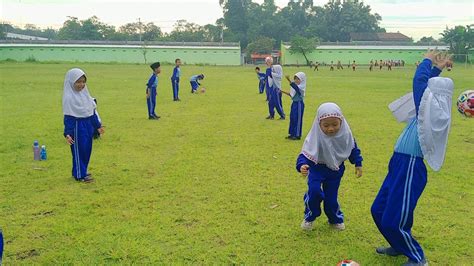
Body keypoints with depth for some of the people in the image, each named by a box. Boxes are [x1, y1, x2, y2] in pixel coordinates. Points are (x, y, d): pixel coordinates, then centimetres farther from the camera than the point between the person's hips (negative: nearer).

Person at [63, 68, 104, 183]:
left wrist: (98, 125, 18)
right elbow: (68, 117, -15)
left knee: (87, 150, 13)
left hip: (88, 126, 7)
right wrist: (67, 133, -20)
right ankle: (80, 175, 10)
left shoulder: (85, 93, 8)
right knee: (79, 151, 0)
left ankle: (82, 171, 26)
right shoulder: (69, 97, -13)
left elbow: (92, 111, 15)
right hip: (78, 127, -7)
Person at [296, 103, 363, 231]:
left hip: (336, 170, 3)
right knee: (314, 191, -22)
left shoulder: (345, 134, -14)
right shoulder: (315, 137, -27)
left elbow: (353, 149, 5)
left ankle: (336, 219, 36)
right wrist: (302, 165, -49)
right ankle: (309, 217, 3)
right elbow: (306, 153, -31)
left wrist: (358, 164, 7)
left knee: (331, 197, 7)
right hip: (317, 168, -2)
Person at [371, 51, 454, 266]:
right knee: (379, 210, 16)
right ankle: (399, 247, 36)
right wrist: (436, 69, 30)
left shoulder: (437, 111, -14)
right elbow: (424, 85, 30)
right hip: (401, 165, 10)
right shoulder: (431, 110, 12)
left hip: (410, 168, -10)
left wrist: (428, 62, 0)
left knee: (394, 220, -4)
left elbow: (419, 81, -16)